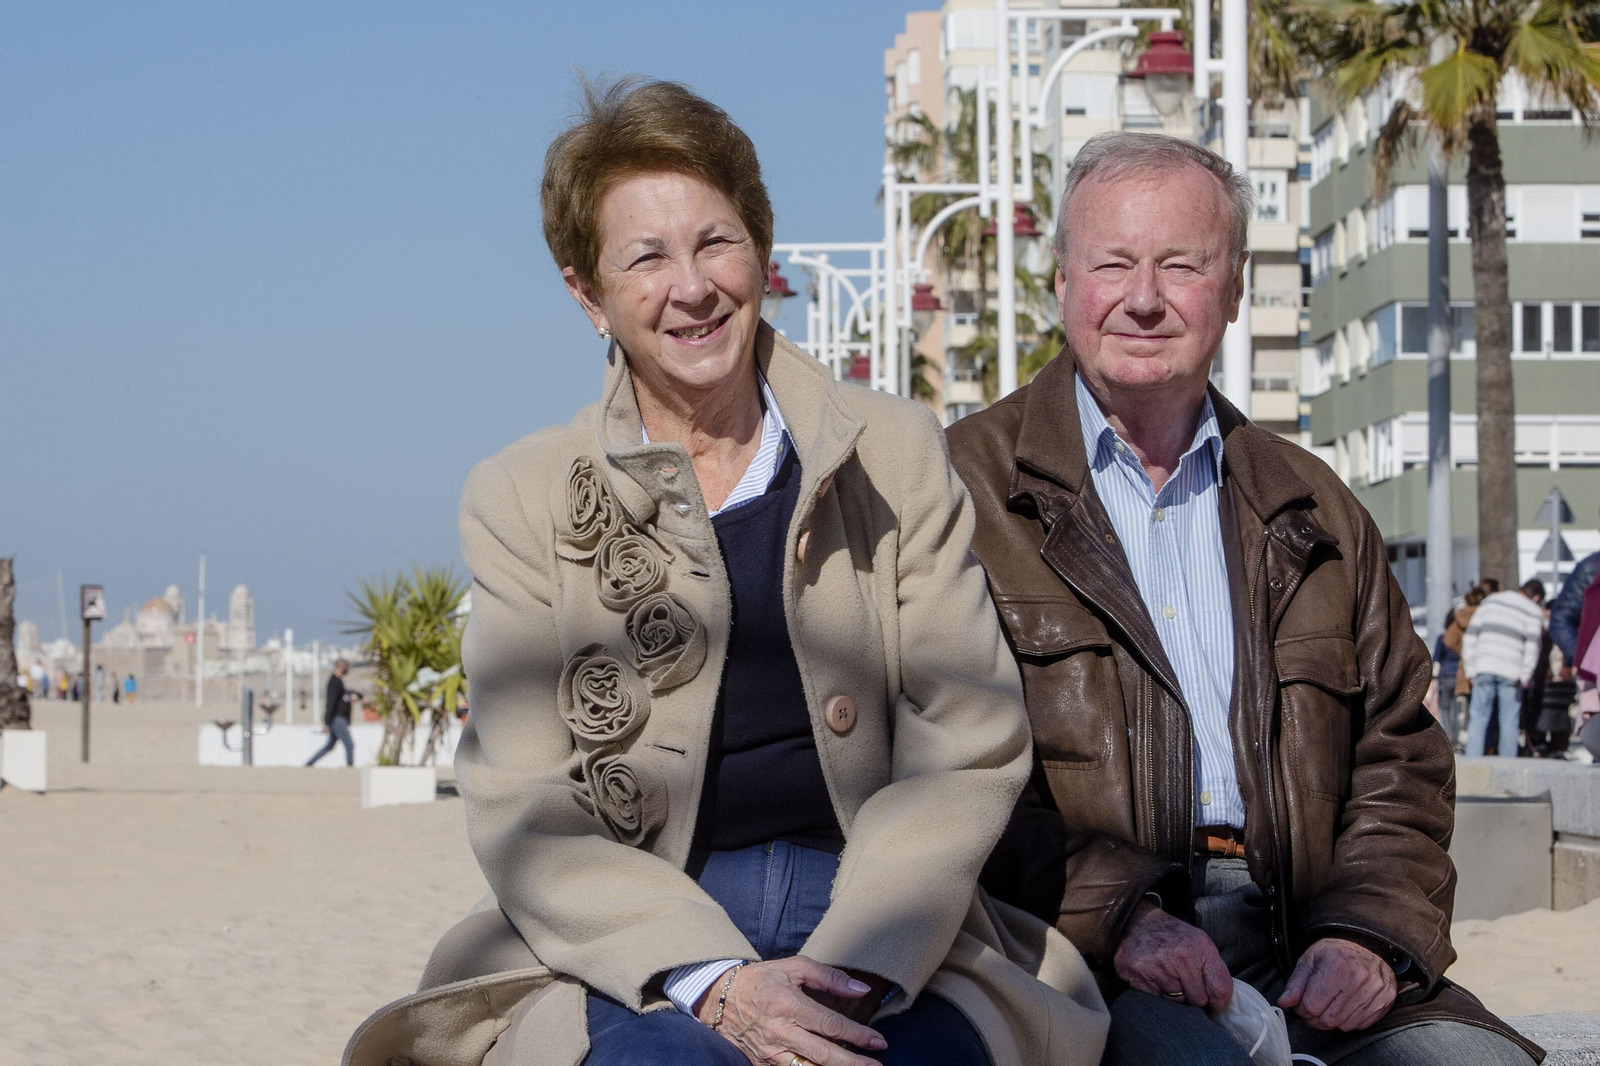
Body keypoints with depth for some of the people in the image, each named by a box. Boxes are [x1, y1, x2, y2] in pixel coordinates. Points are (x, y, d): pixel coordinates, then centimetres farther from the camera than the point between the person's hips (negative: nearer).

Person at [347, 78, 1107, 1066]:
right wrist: (713, 981, -18)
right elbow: (525, 814, -1)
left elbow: (969, 746, 3)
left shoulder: (897, 455, 10)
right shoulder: (520, 499, 7)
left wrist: (851, 967, -14)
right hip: (636, 953, -1)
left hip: (886, 937, 1)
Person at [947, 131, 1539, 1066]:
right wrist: (1111, 911, -17)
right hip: (1080, 962, -4)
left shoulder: (1313, 510, 21)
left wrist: (1370, 934, -1)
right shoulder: (967, 488, 6)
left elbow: (1402, 753, 18)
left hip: (1305, 953, 4)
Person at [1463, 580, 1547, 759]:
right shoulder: (1533, 611, 4)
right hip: (1510, 673, -2)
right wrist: (1525, 677, -2)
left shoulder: (1491, 601, 16)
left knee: (1478, 720, 4)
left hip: (1483, 670, 2)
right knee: (1509, 723, 5)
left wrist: (1471, 669, 13)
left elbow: (1470, 635, 12)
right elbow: (1532, 645, -8)